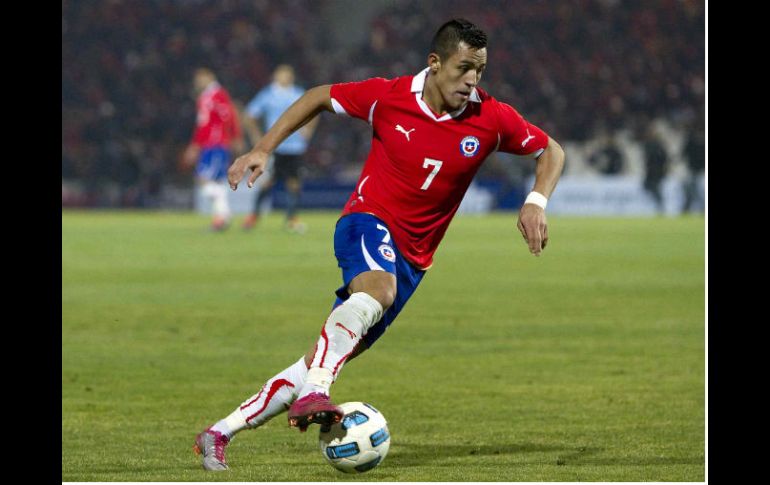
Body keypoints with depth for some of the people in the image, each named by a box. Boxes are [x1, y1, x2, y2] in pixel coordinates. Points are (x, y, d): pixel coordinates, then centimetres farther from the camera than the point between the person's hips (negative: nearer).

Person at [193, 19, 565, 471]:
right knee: (377, 289, -40)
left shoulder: (492, 118, -7)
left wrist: (536, 202, -12)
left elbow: (551, 151, 6)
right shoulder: (389, 95, -10)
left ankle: (220, 433, 7)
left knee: (324, 360, 0)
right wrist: (263, 150, 0)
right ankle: (312, 394, -49)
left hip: (411, 258, 3)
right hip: (369, 220, -3)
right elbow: (319, 97, 6)